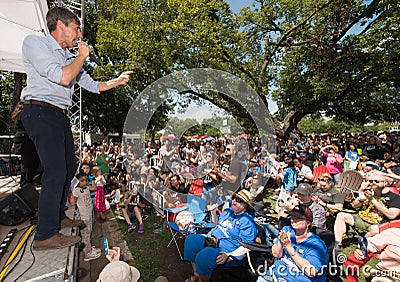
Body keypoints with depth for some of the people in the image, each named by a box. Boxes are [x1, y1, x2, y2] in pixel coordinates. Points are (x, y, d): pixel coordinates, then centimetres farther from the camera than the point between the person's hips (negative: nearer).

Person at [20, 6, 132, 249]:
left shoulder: (70, 57, 20)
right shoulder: (34, 43, -4)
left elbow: (92, 85, 24)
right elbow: (63, 77, -18)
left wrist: (116, 81, 17)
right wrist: (82, 56, -4)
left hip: (61, 116, 9)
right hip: (41, 112, -9)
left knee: (69, 167, 11)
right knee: (56, 171, -16)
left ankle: (58, 217, 27)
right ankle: (46, 235, -4)